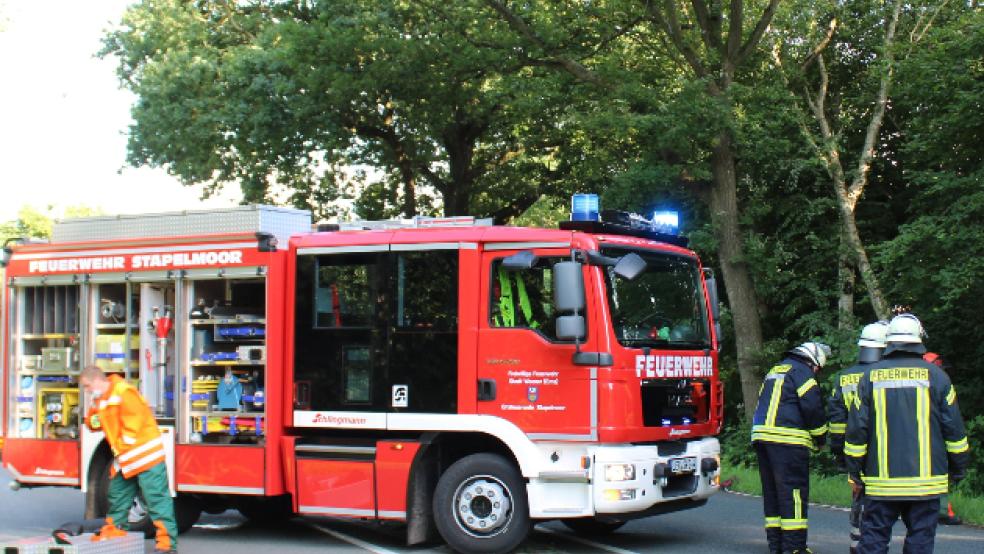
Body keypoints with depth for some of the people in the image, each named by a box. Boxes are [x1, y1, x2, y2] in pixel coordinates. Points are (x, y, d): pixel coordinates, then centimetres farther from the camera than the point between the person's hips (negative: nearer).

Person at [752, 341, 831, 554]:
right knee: (794, 493, -6)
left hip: (761, 435, 9)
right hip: (786, 440, -9)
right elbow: (813, 407, -11)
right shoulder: (802, 371, -3)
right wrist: (820, 436, 3)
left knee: (772, 493, 13)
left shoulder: (775, 370, 24)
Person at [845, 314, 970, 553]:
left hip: (881, 480, 1)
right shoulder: (935, 375, 0)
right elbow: (954, 428, 3)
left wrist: (855, 471, 10)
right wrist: (958, 469, 14)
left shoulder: (871, 376, 1)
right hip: (925, 480, 0)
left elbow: (856, 428, 1)